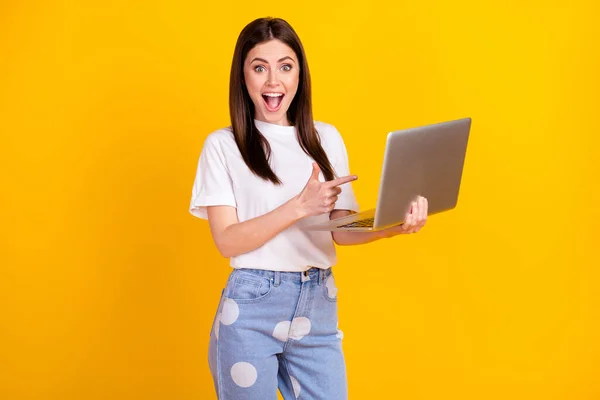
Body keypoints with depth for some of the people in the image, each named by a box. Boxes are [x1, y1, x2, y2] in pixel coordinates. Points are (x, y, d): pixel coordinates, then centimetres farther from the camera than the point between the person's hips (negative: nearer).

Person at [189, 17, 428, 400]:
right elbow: (227, 240, -10)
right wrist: (300, 206, -21)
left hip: (319, 308, 3)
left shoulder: (327, 139, 8)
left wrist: (391, 226, -16)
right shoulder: (223, 145, -3)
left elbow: (341, 229, 4)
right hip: (251, 310, -3)